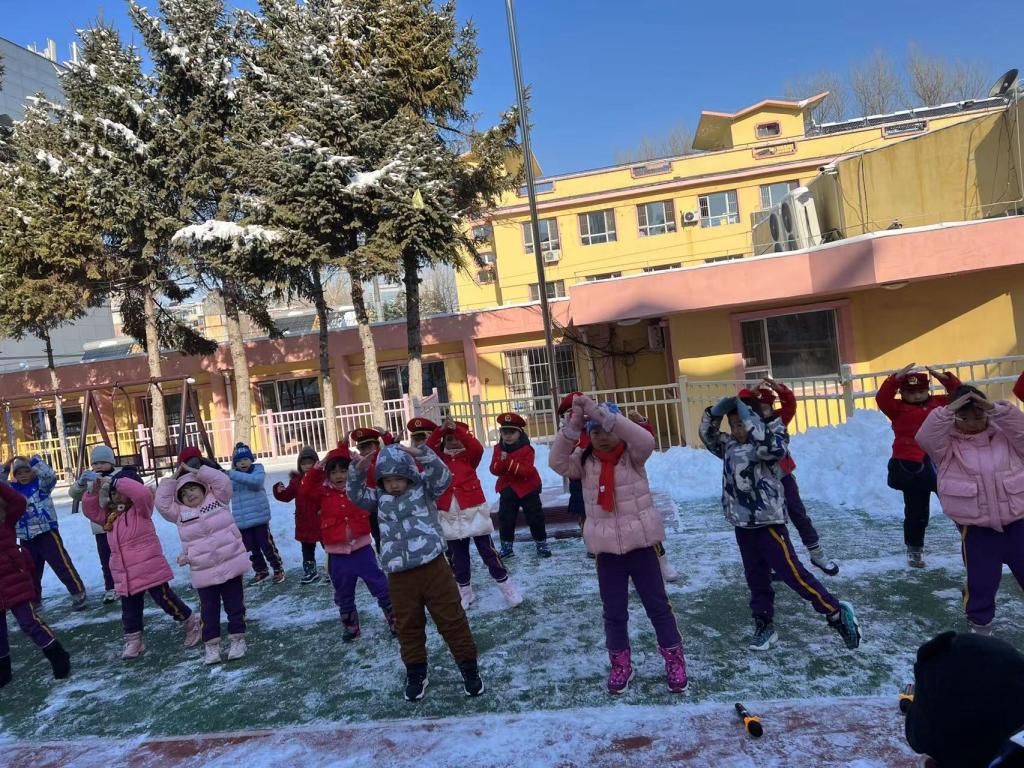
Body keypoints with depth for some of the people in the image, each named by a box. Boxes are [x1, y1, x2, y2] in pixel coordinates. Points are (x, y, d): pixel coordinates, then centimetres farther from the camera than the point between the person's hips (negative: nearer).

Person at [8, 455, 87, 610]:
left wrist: (35, 462, -18)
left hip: (47, 532, -5)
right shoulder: (13, 489, 9)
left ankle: (78, 593, 1)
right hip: (26, 538, 5)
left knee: (62, 565, -5)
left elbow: (50, 476, -22)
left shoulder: (40, 484, -4)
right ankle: (33, 599, 34)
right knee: (31, 570, 18)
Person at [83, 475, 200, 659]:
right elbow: (91, 511, 15)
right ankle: (133, 641, 30)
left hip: (150, 569, -7)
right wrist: (94, 492, -2)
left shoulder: (140, 510, -10)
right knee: (130, 609, 15)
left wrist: (117, 482, -24)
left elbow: (142, 493, -29)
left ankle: (191, 623, 19)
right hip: (125, 575, 7)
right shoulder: (110, 515, 12)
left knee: (166, 600, 1)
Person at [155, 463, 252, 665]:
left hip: (230, 564, -2)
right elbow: (161, 503, -3)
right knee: (209, 609, 9)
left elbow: (223, 481, -9)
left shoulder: (216, 499, 3)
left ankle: (237, 639, 21)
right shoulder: (180, 512, 7)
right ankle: (211, 645, 21)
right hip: (203, 572, 2)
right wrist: (173, 480, 0)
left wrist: (197, 472, -6)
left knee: (234, 605, 8)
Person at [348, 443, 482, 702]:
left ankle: (469, 667, 21)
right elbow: (356, 495, 4)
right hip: (399, 576, 3)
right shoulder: (380, 497, 9)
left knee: (452, 621, 6)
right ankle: (416, 673, 32)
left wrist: (420, 454, -31)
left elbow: (443, 476, -18)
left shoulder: (424, 487, -2)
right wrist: (357, 471, -13)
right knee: (408, 627, 14)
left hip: (432, 567, -3)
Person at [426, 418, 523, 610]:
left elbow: (477, 447, -18)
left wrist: (458, 429, -24)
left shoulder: (469, 456, 3)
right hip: (450, 516, 2)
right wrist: (440, 430, -20)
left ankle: (507, 588, 14)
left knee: (488, 553, 3)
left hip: (474, 511, -2)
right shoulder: (439, 458, 7)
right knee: (457, 558, 12)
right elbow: (426, 450, -10)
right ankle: (464, 592, 28)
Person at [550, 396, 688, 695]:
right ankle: (621, 664, 32)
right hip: (607, 548, 2)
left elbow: (645, 439, -29)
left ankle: (674, 660, 29)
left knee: (657, 605, 11)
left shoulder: (632, 455, -7)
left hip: (640, 543, -2)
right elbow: (557, 460, -17)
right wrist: (573, 423, -29)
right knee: (614, 612, 13)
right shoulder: (584, 461, 0)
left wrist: (601, 413, -36)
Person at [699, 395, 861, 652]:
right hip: (743, 527, 7)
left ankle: (838, 614, 13)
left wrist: (751, 422, -31)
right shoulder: (730, 445, 8)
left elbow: (776, 448, -34)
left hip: (768, 524, -7)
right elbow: (707, 434, 14)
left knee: (794, 575, -3)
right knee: (756, 579, 15)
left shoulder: (769, 442, -12)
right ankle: (764, 626, 27)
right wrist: (716, 411, -3)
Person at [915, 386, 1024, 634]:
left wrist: (994, 408, -26)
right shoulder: (948, 444, -4)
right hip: (977, 526, -2)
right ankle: (980, 621, 29)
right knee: (982, 579, 7)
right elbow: (925, 437, -23)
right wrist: (948, 410, -29)